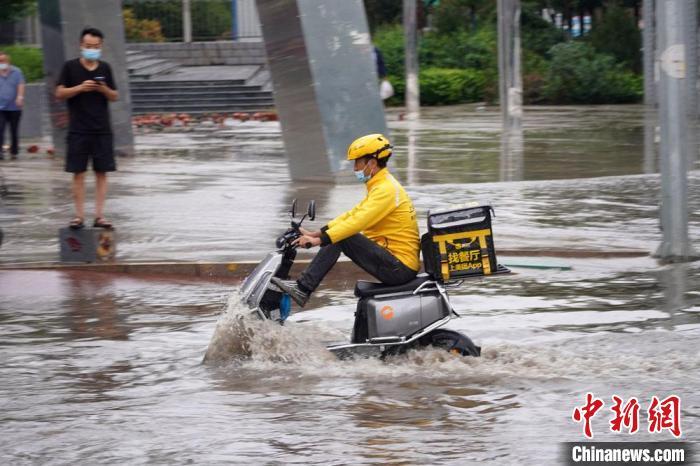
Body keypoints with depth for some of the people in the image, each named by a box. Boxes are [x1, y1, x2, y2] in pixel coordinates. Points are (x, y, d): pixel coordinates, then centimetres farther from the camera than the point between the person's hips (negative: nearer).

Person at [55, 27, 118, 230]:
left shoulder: (105, 68, 9)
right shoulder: (70, 67, 2)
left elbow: (115, 96, 13)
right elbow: (59, 93, 0)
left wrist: (104, 90, -9)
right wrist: (80, 88, -15)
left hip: (102, 129, 2)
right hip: (78, 130, -2)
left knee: (102, 172, 0)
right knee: (78, 173, -2)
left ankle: (99, 215, 3)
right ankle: (79, 215, 2)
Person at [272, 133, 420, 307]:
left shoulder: (386, 189, -15)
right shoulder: (381, 185, 18)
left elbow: (358, 221, -25)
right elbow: (352, 214, 19)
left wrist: (319, 240, -26)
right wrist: (316, 233, 12)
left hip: (400, 267, -10)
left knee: (342, 238, -19)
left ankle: (303, 288, -18)